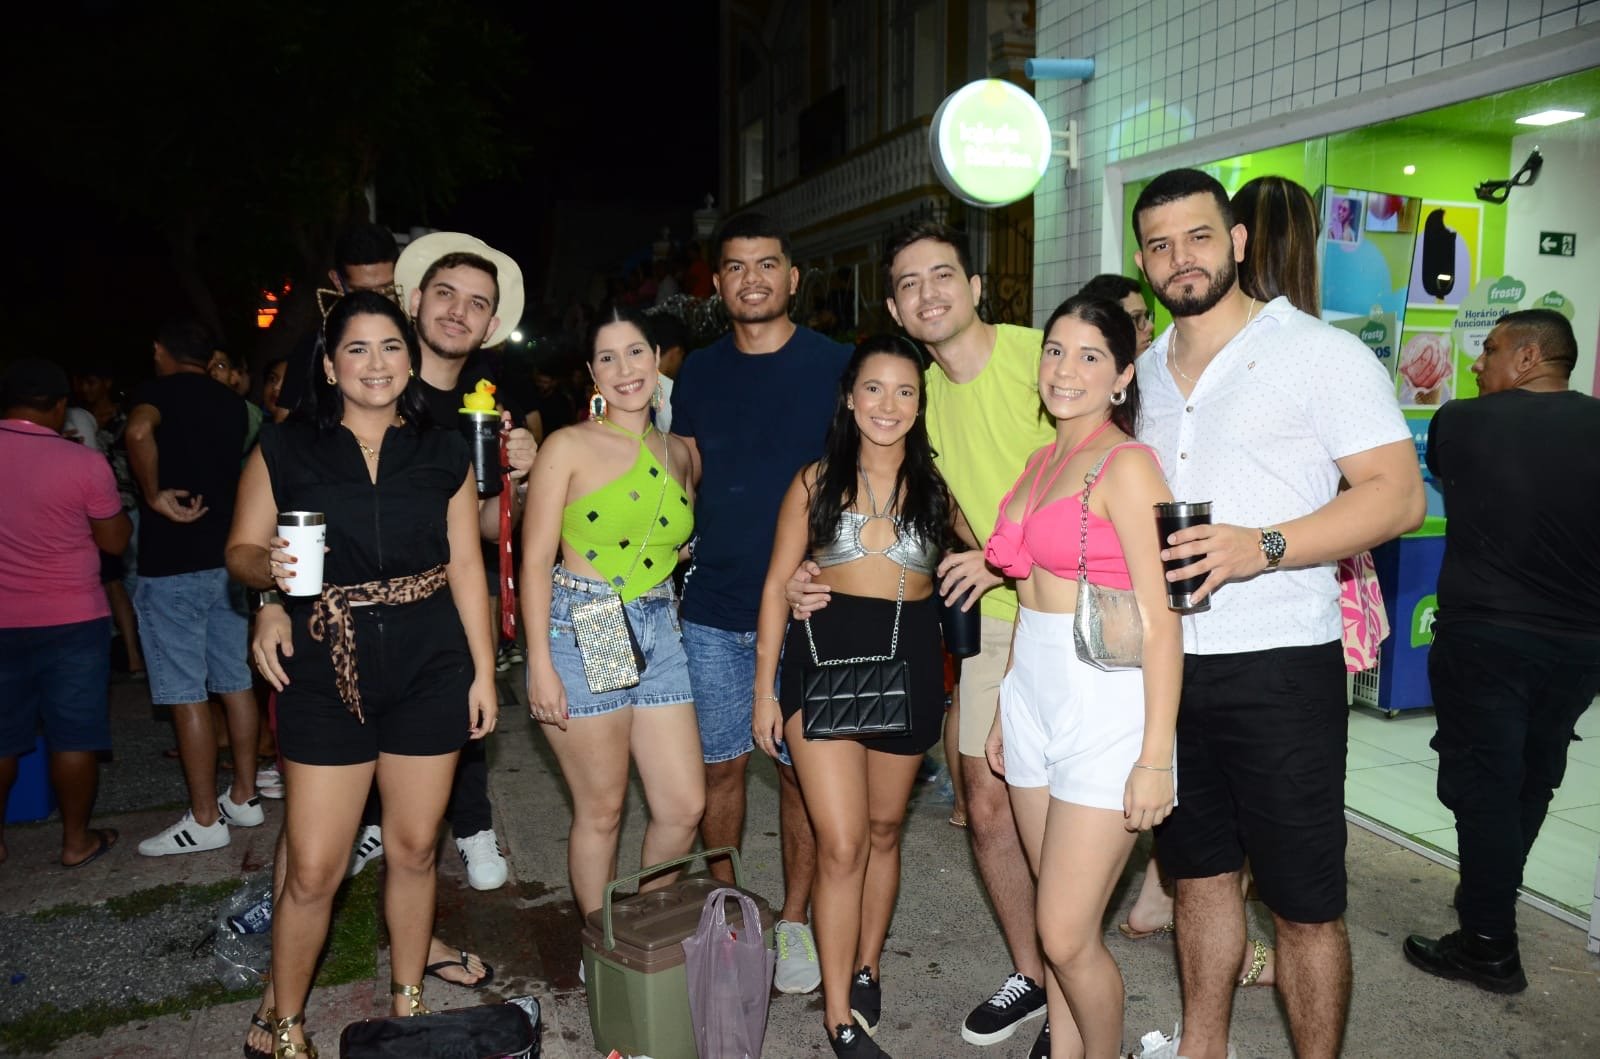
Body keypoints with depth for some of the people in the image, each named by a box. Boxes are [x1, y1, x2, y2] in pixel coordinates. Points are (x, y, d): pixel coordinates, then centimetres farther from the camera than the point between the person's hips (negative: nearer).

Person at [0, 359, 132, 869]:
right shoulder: (84, 462, -15)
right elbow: (114, 541, -5)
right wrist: (119, 508, 12)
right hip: (71, 618, -4)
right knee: (74, 736, 6)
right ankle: (77, 840, 15)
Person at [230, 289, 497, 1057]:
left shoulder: (444, 452, 4)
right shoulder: (286, 448, 0)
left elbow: (466, 567, 5)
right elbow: (240, 549, 3)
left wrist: (484, 672, 2)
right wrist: (270, 566, -20)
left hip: (430, 668, 2)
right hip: (326, 672, -1)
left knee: (413, 850, 12)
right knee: (313, 870, 1)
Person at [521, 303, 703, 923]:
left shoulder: (678, 452, 11)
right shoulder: (569, 446, -4)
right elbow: (535, 560, -7)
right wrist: (540, 663, -12)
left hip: (658, 633, 5)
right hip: (582, 634, -5)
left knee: (685, 806, 6)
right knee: (601, 812, 5)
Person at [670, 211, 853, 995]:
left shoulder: (836, 366, -2)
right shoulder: (699, 373, 8)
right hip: (713, 608, 3)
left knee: (801, 768, 7)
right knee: (721, 764, 11)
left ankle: (793, 921, 24)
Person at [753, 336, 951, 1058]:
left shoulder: (935, 485, 5)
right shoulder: (817, 481, 2)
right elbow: (777, 584, 2)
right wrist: (765, 688, -1)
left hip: (909, 659, 2)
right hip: (825, 654, -2)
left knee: (883, 831, 15)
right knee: (841, 843, -7)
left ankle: (865, 968, 36)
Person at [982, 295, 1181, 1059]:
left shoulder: (1126, 464, -11)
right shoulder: (1041, 462, 13)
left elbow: (1161, 620, -15)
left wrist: (1155, 757, -18)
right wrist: (1006, 710, 16)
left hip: (1105, 704, -7)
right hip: (1034, 693, 7)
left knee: (1068, 936, -1)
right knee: (1060, 922, 15)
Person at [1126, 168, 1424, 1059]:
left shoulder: (1319, 352, -5)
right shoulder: (1142, 373, 13)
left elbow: (1399, 494, -13)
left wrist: (1262, 547, -26)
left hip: (1277, 664, -5)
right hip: (1166, 663, 6)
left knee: (1304, 905, 3)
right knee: (1199, 871, 19)